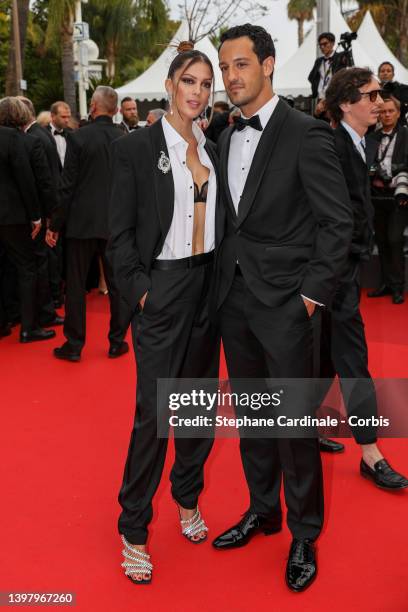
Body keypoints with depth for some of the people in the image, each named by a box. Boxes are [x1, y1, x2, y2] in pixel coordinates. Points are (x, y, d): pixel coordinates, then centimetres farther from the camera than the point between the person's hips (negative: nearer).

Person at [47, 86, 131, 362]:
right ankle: (117, 341, 18)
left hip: (82, 221, -2)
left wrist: (55, 224, -2)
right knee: (117, 283, 11)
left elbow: (67, 185, -10)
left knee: (76, 285, 8)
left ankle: (74, 345, 15)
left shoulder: (78, 137, -10)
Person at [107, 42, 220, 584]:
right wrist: (139, 291, -13)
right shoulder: (136, 148, -6)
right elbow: (121, 233, -7)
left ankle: (188, 498, 32)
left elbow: (218, 220, 15)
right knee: (154, 413, -4)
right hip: (162, 290, -6)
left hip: (208, 285, 6)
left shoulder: (211, 151, 11)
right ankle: (134, 530, 11)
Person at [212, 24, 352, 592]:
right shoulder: (226, 139, 11)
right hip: (234, 298, 6)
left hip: (284, 302, -6)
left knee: (294, 420, 2)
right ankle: (262, 509, 35)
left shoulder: (306, 134, -9)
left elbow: (337, 221, -10)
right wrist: (223, 282, 7)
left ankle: (304, 534, 21)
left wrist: (312, 294, -12)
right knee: (250, 413, 16)